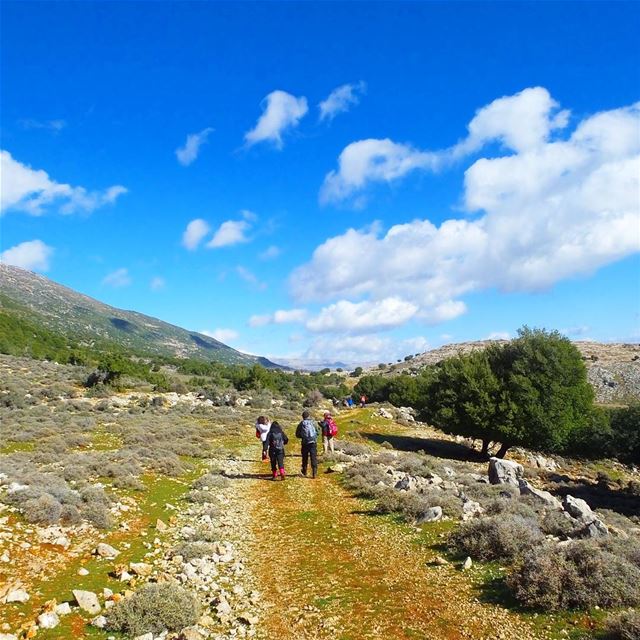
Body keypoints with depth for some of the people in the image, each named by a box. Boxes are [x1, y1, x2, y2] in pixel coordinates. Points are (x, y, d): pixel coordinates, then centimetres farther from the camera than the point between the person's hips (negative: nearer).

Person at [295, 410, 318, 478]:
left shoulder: (301, 424, 0)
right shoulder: (313, 423, 2)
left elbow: (297, 435, 4)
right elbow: (317, 432, 10)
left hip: (305, 443, 0)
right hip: (313, 442, 0)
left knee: (305, 458, 16)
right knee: (314, 458, 1)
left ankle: (304, 472, 28)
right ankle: (314, 473, -8)